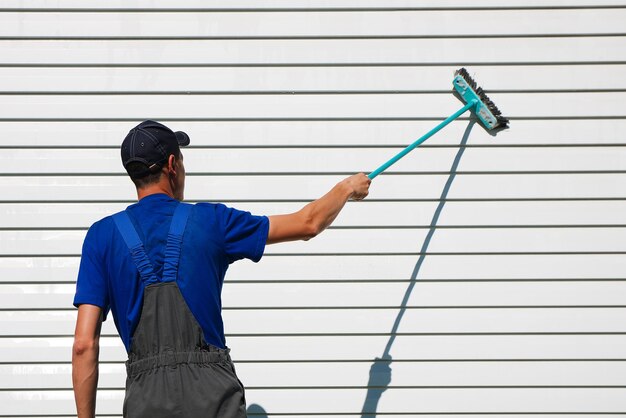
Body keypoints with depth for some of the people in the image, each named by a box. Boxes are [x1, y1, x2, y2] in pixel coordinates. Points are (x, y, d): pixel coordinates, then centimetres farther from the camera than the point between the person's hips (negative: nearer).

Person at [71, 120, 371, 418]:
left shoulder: (102, 236, 4)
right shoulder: (210, 221, 4)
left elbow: (84, 343, -3)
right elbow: (308, 224, 15)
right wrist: (346, 188, 35)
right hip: (213, 393, -1)